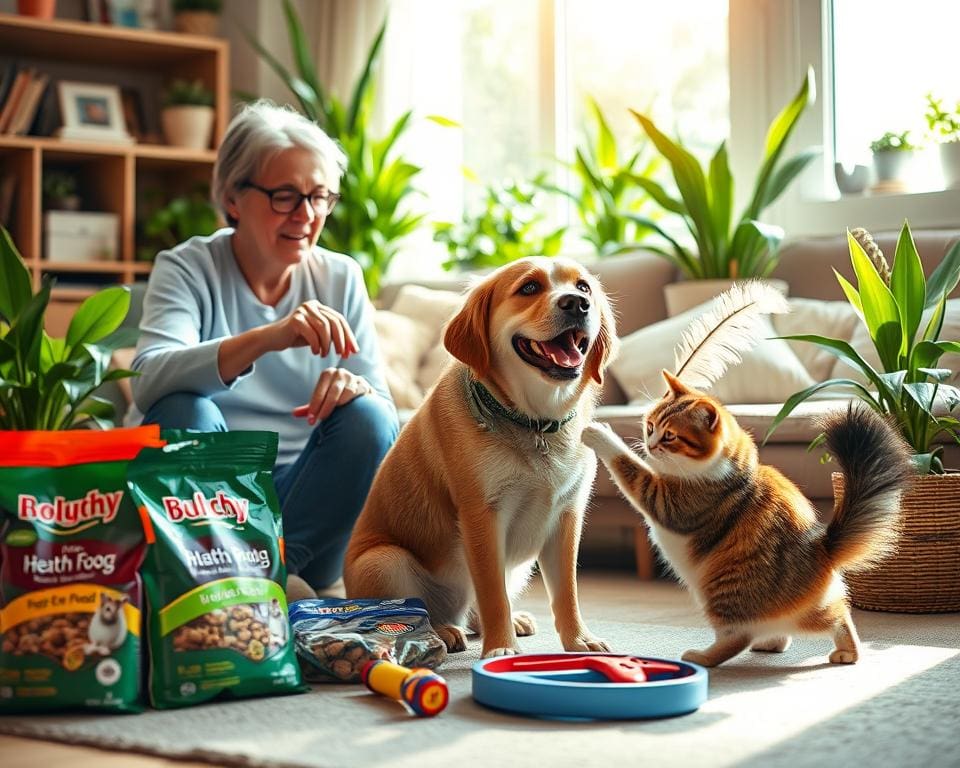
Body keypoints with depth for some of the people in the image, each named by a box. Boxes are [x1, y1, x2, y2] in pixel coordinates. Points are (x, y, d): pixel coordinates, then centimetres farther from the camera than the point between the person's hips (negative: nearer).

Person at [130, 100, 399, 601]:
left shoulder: (340, 278, 5)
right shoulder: (188, 269, -5)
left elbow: (384, 409, 0)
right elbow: (148, 381, -26)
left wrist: (355, 388, -25)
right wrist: (265, 339, -42)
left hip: (306, 495, 3)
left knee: (368, 417, -22)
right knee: (184, 411, -30)